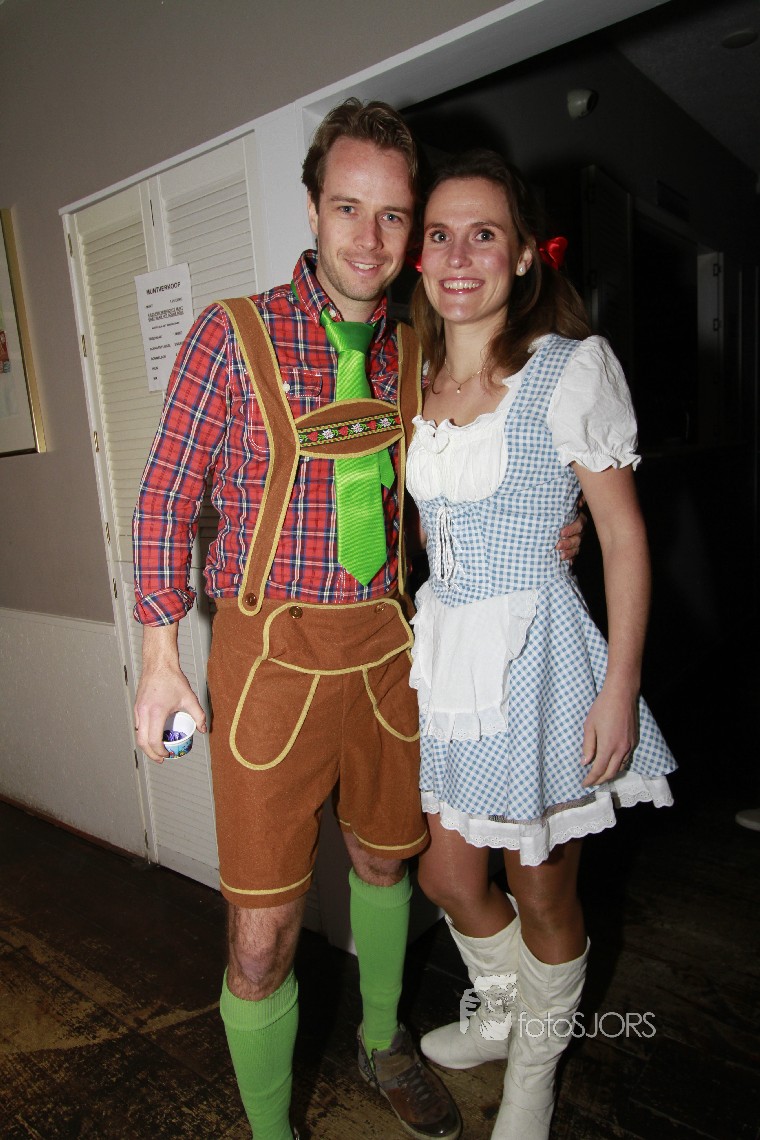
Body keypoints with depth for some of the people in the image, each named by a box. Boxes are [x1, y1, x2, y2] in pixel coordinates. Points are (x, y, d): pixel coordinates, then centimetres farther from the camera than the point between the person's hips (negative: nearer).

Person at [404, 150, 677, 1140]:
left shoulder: (571, 367, -10)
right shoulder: (415, 380, 7)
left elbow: (624, 534, -10)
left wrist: (618, 689, -13)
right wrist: (421, 646, 15)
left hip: (535, 649, -5)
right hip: (443, 647, 6)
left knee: (540, 891, 12)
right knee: (448, 873, 18)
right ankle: (500, 1014, 50)